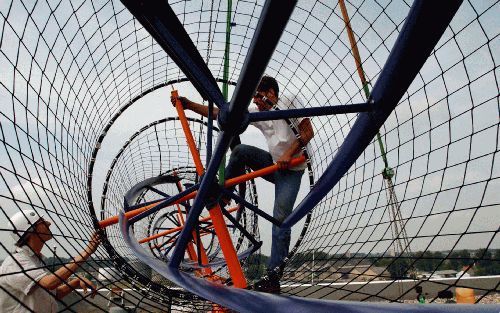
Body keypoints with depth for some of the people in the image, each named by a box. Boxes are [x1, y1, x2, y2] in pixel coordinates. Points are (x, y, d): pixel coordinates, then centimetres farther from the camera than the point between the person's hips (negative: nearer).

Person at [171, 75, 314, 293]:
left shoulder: (290, 102, -7)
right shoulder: (258, 113, 7)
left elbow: (308, 132, -12)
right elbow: (223, 114, 0)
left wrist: (289, 153, -21)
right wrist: (189, 105, -6)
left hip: (291, 170, -6)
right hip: (274, 163, 6)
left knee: (281, 220, -12)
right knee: (240, 151, -14)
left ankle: (274, 276, -5)